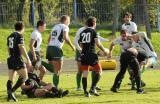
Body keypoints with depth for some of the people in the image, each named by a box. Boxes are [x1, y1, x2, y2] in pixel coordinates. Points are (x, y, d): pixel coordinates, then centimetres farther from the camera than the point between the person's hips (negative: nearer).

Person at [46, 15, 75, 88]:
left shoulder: (55, 26, 24)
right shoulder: (65, 27, 1)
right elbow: (65, 37, -14)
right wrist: (72, 46, -3)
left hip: (49, 47, 7)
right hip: (56, 48, -7)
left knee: (52, 69, 11)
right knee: (57, 71, -5)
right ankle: (55, 87, -10)